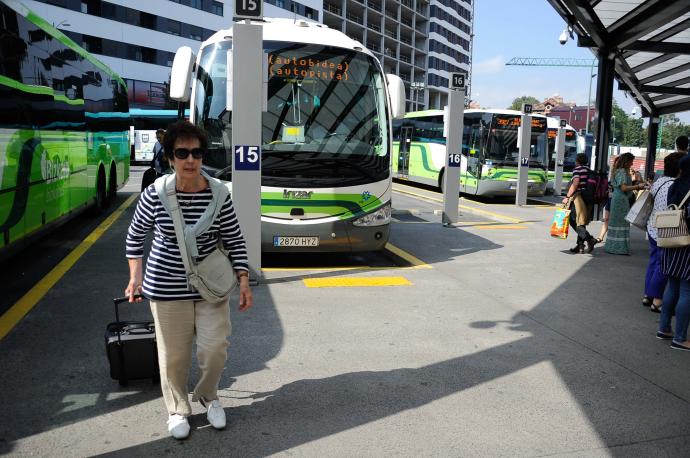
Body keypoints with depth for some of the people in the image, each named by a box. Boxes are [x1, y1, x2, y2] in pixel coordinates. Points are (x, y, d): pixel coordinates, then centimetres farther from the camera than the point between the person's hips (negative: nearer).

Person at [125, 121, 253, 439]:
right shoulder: (155, 194, -10)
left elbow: (235, 240, 1)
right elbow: (135, 236, 5)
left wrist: (243, 279, -6)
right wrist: (135, 276, -4)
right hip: (167, 288, -1)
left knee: (215, 349, 5)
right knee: (174, 355, 8)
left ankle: (207, 396, 37)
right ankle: (177, 410, 35)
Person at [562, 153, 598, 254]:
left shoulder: (577, 169, -6)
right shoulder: (589, 170, 17)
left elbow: (575, 183, -18)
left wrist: (567, 197, -16)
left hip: (578, 198, -8)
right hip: (588, 200, 8)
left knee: (574, 221, -5)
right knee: (581, 222, 13)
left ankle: (589, 239, -20)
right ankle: (580, 245, 13)